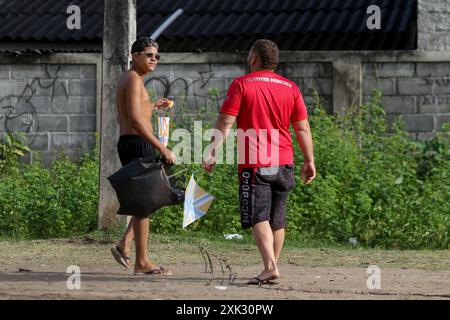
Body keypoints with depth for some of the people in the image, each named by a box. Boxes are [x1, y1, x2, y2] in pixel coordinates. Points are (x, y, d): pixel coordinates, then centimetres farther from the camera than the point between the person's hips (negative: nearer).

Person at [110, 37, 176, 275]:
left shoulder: (128, 80, 19)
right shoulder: (133, 80, -12)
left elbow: (123, 117, 26)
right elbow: (135, 121, -22)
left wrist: (153, 106, 27)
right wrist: (162, 148, -24)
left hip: (129, 144, 10)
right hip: (137, 145, -10)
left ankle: (124, 245, 14)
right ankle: (142, 262, -2)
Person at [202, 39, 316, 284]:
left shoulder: (241, 85, -3)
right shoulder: (290, 88, 8)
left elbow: (224, 123, -9)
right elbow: (303, 128, 8)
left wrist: (212, 153, -6)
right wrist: (309, 161, 12)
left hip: (253, 163, -5)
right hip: (283, 163, 5)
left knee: (258, 217, -9)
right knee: (277, 219, 13)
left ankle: (270, 266, -24)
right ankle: (272, 266, 21)